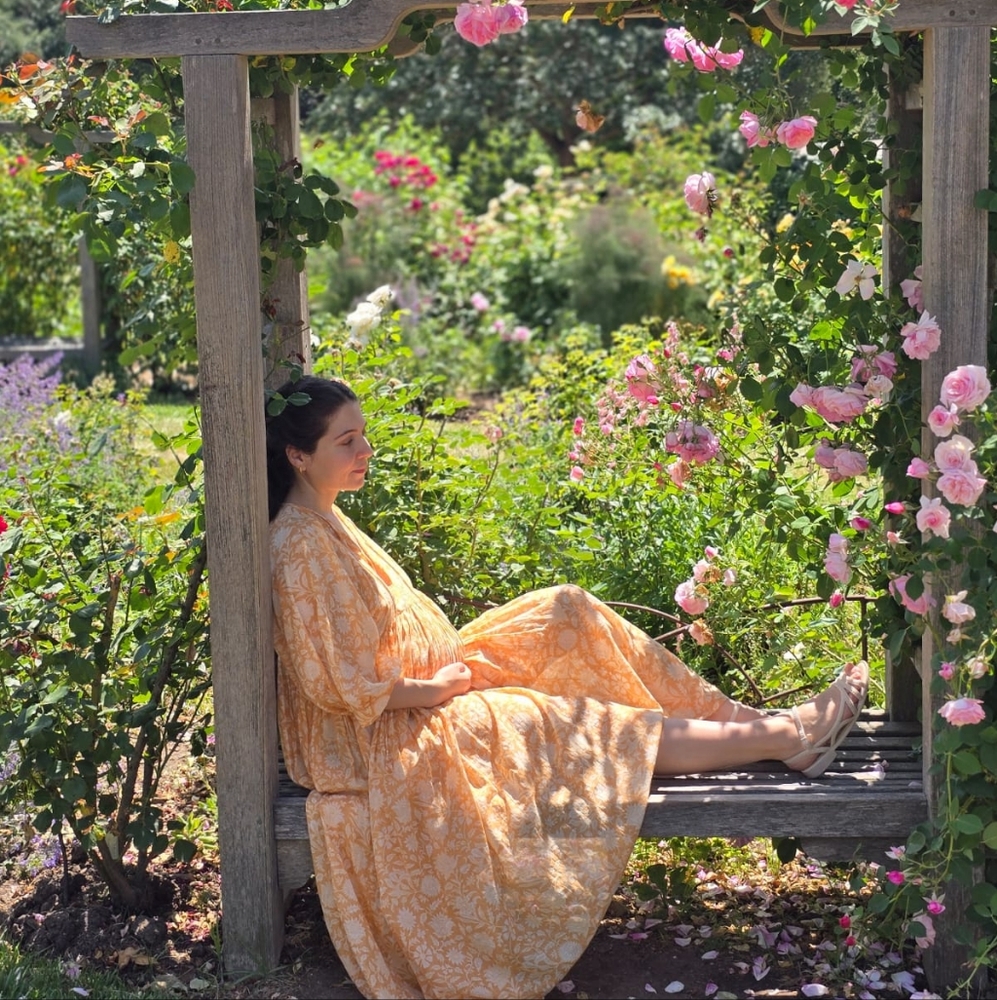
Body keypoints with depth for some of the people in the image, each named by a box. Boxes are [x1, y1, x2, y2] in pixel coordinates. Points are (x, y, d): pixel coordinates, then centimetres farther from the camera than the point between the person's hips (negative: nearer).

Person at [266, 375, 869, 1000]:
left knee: (565, 615, 0)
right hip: (391, 740, -9)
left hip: (425, 687, 9)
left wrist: (452, 659, 3)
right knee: (607, 729, -8)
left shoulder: (323, 521, 6)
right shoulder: (302, 548, -25)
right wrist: (436, 688, -15)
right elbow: (339, 686, -27)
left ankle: (743, 718, -1)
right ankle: (790, 737, 1)